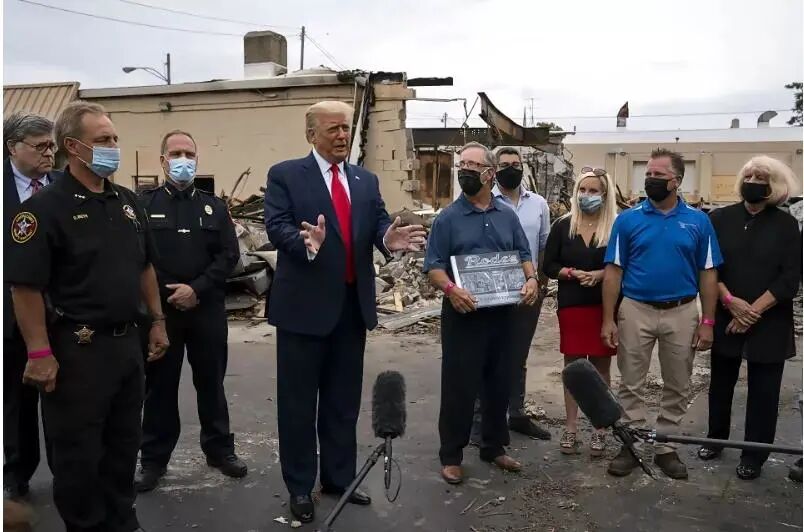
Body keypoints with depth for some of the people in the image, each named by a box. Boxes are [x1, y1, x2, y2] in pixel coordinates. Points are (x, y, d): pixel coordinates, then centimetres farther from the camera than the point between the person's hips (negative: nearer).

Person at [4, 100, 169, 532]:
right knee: (78, 452, 8)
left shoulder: (126, 201, 8)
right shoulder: (45, 207, -13)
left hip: (127, 342, 7)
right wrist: (40, 353, -19)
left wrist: (156, 320, 14)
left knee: (124, 442, 18)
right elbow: (25, 286, -17)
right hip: (78, 349, -7)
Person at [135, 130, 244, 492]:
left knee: (211, 381, 11)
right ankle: (154, 458, 21)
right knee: (160, 384, 8)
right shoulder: (144, 204, 3)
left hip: (207, 308, 2)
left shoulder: (214, 206, 8)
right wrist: (164, 295, -11)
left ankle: (219, 449, 25)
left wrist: (197, 289, -11)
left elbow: (229, 255, 1)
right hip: (159, 309, -1)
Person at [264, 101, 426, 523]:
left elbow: (378, 223, 3)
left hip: (353, 304, 5)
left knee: (344, 399, 16)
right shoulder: (285, 175, -4)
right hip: (305, 304, -5)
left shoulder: (366, 180, 12)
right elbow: (277, 226, -15)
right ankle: (299, 485, 23)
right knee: (299, 401, 7)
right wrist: (307, 244, -36)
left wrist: (389, 238, -21)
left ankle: (339, 478, 31)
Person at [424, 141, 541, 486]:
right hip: (464, 313, -4)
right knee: (459, 386, 1)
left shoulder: (507, 215, 9)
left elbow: (524, 254, 13)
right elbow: (433, 266, -8)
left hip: (502, 313, 4)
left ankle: (494, 447, 30)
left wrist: (531, 279, -8)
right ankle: (451, 456, 13)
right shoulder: (448, 217, -4)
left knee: (500, 384, 14)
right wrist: (450, 290, -27)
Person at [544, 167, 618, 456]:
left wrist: (601, 274, -17)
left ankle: (599, 429, 19)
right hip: (571, 305, 1)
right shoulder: (562, 225, 2)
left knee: (601, 367, 7)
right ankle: (570, 428, 18)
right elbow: (548, 266, 3)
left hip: (605, 306, -1)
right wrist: (573, 273, -13)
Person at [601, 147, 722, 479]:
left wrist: (707, 322, -3)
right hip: (635, 311, -1)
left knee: (677, 387, 11)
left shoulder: (698, 221, 1)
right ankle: (630, 445, 19)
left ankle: (666, 447, 26)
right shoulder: (628, 219, -2)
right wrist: (608, 320, -7)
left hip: (681, 313, 1)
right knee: (631, 385, 6)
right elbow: (613, 272, -2)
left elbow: (708, 274, 3)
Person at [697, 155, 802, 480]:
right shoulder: (720, 219, 1)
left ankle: (754, 456, 17)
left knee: (763, 390, 4)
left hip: (769, 323, -1)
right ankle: (715, 438, 32)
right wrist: (731, 302, -14)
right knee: (721, 382, 14)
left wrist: (754, 311, -14)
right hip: (725, 318, 2)